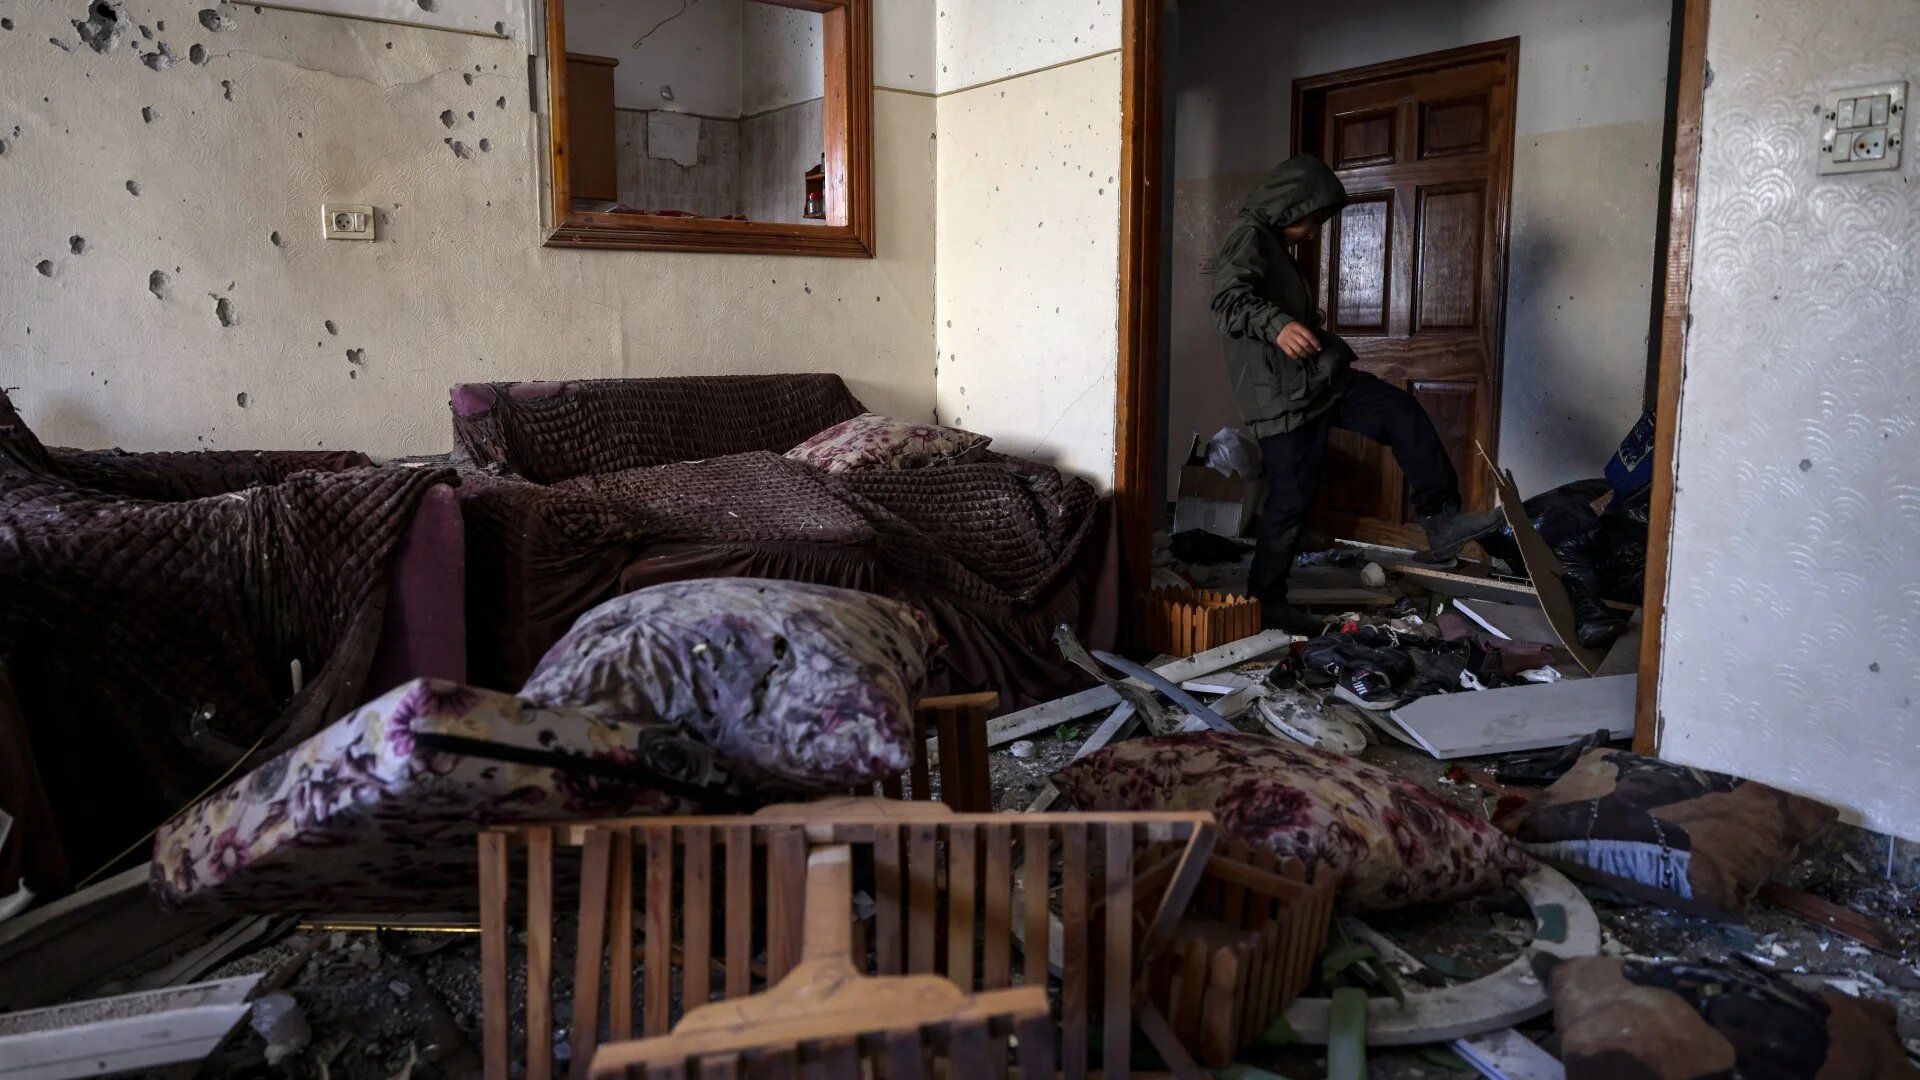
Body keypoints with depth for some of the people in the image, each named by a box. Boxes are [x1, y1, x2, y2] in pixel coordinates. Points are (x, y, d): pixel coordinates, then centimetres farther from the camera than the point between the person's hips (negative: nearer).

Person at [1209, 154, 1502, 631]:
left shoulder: (1276, 245, 21)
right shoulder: (1248, 237, -10)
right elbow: (1228, 299, -30)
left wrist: (1331, 345, 41)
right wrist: (1276, 325, -45)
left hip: (1319, 379, 10)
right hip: (1281, 394, -10)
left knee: (1402, 412, -2)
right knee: (1290, 498, -5)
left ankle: (1441, 524, -3)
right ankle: (1265, 600, 9)